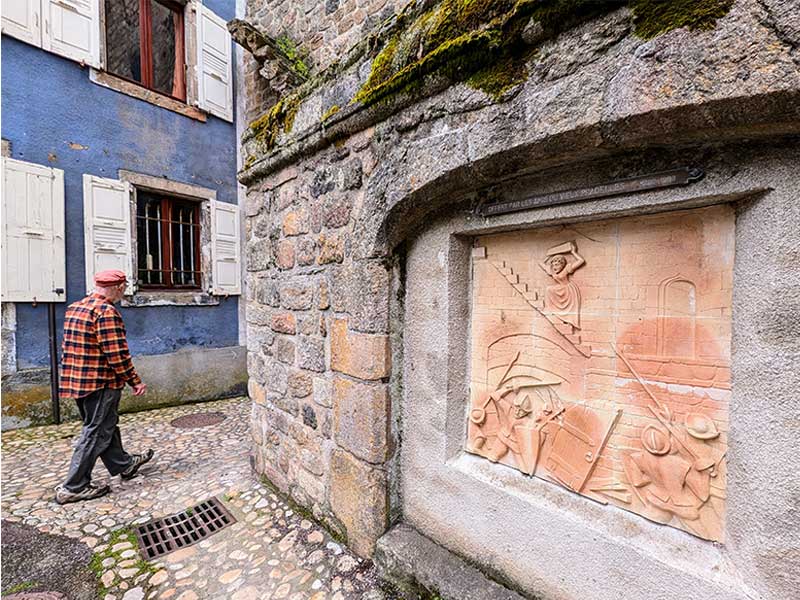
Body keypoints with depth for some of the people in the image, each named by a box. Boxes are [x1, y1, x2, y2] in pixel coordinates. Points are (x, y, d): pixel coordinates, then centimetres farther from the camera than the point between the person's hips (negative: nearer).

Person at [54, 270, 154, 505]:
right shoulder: (107, 312, -20)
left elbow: (69, 347, 18)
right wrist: (135, 381, -13)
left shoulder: (74, 308, 10)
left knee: (105, 426, 20)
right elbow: (117, 354, -22)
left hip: (76, 380, 10)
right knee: (96, 433, 4)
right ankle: (73, 488, 15)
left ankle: (124, 464, 35)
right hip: (100, 383, -10)